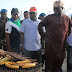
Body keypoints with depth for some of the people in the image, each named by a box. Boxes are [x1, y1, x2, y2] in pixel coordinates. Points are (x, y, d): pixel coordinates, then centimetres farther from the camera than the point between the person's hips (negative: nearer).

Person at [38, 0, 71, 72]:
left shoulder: (67, 18, 7)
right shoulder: (49, 17, -3)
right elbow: (40, 26, 5)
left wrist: (66, 38, 15)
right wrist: (44, 35, 3)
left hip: (62, 45, 4)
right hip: (50, 44, -3)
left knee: (59, 61, 14)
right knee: (49, 61, 5)